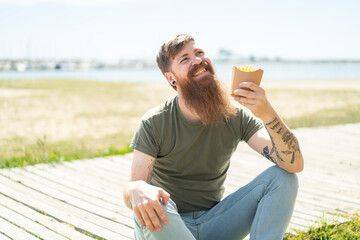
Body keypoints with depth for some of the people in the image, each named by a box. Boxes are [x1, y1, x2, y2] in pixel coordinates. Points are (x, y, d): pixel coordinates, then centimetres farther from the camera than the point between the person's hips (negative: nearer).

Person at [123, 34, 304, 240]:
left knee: (282, 178, -16)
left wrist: (268, 114, -35)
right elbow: (132, 185, -17)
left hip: (213, 222, 2)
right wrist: (137, 190, -43)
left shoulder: (235, 115, -6)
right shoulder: (154, 123, -10)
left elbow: (295, 164, -17)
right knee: (149, 211, -39)